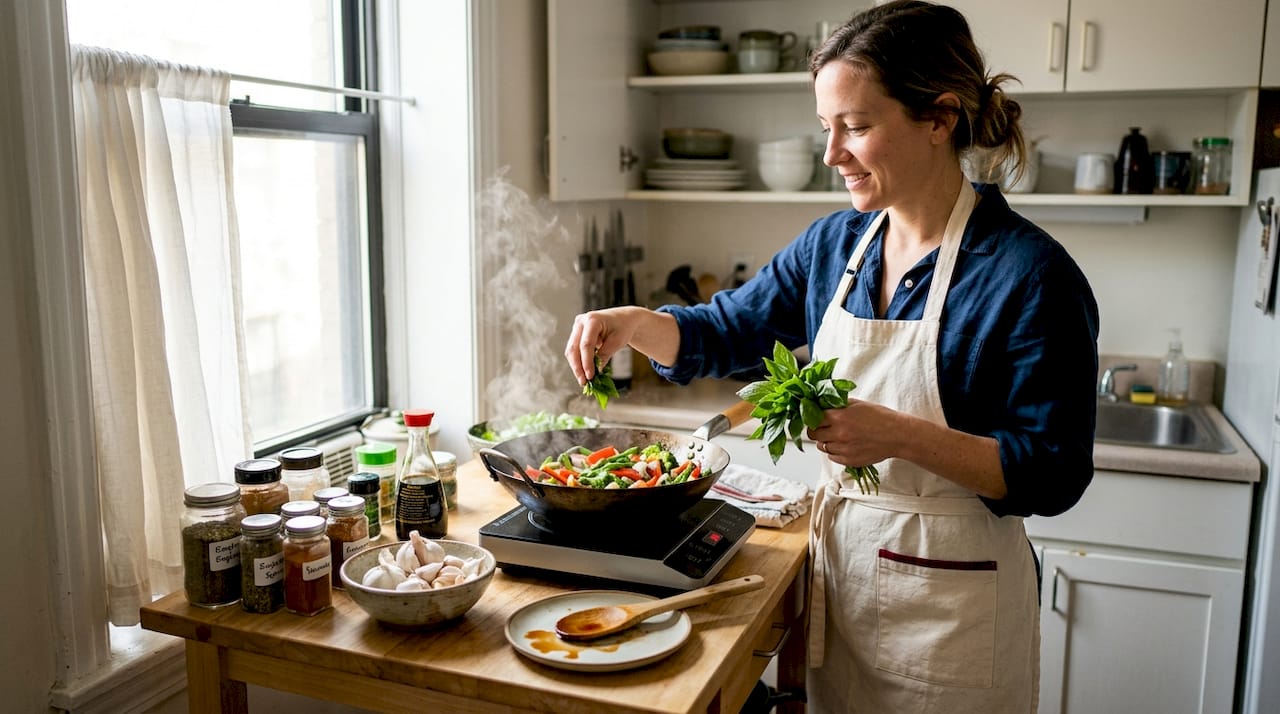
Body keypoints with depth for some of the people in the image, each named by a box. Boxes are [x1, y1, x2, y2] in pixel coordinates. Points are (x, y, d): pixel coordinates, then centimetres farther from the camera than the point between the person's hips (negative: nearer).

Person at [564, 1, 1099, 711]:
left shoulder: (1030, 273, -18)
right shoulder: (832, 244, 0)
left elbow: (1053, 475, -17)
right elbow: (722, 331, 8)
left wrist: (901, 436, -29)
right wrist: (633, 322, -11)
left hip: (950, 602, -5)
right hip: (837, 569, 6)